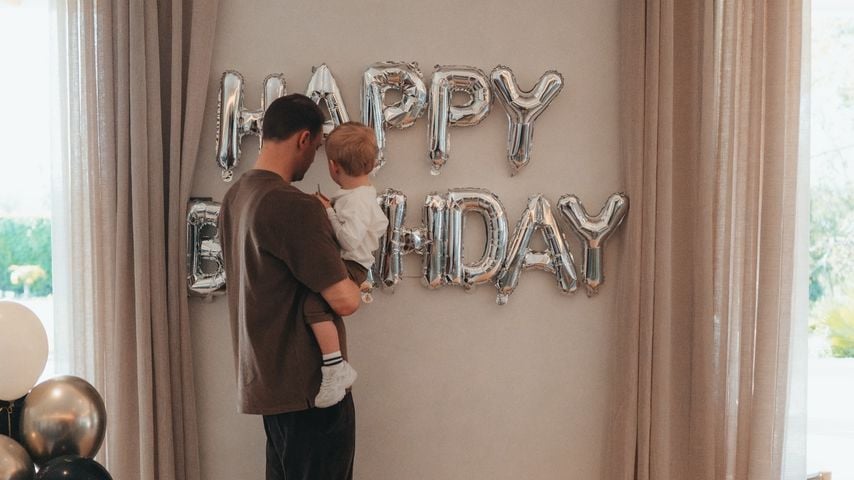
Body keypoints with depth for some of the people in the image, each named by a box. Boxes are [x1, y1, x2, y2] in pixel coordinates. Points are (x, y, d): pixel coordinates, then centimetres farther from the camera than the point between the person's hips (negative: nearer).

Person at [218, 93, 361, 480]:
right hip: (308, 383, -9)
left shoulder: (235, 197, 7)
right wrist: (356, 287, -1)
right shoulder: (293, 206, -22)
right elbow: (343, 301, -23)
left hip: (265, 377, 9)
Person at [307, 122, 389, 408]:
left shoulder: (354, 202, -21)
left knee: (314, 303, -30)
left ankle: (335, 370, -31)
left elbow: (350, 239, -30)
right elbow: (381, 224, 25)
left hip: (350, 266, -12)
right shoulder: (367, 194, 13)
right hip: (355, 262, 12)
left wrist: (329, 212, -23)